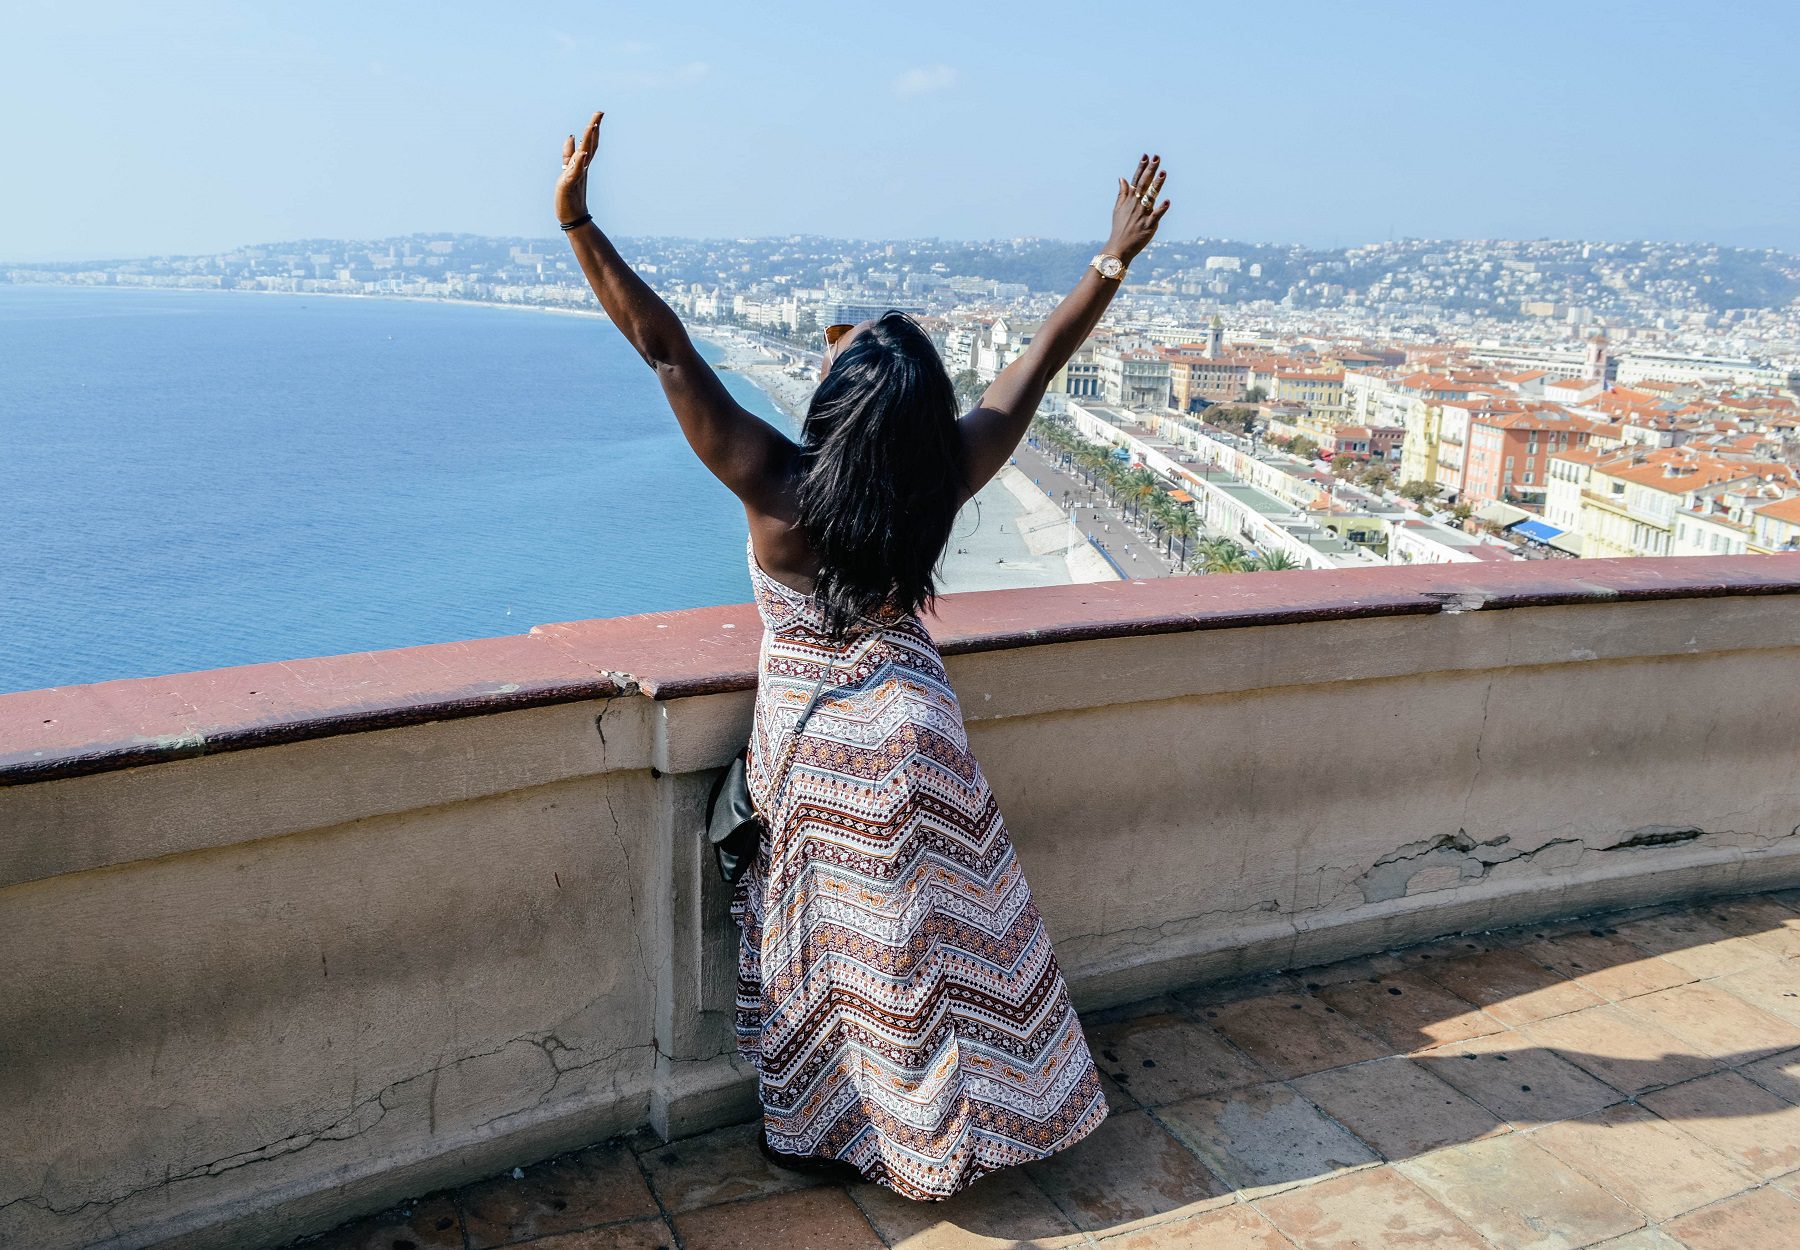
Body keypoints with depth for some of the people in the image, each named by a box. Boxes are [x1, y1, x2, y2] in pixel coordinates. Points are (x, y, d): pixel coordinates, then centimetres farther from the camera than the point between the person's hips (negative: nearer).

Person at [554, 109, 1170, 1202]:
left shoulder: (777, 486, -22)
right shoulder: (947, 478, -14)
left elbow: (665, 346, -21)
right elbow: (1042, 361, -5)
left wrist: (579, 222, -17)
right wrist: (1117, 258, 4)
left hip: (814, 746, -2)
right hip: (911, 729, 2)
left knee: (834, 947, 15)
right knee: (946, 935, 17)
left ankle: (830, 1134, 32)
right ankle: (980, 1112, 34)